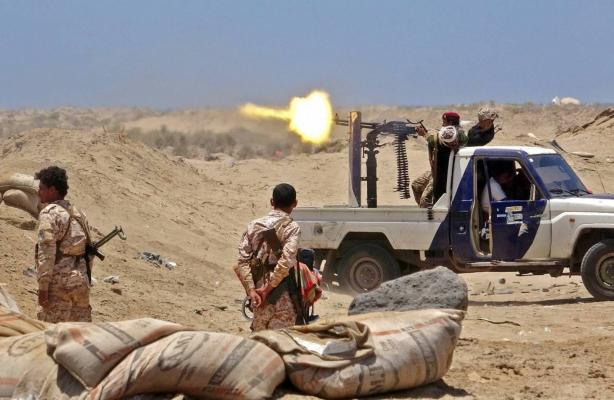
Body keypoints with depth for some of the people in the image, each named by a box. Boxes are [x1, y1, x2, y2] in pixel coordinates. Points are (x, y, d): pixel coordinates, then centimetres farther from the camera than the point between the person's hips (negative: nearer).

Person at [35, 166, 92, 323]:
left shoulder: (49, 213, -8)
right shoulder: (78, 214, 16)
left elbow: (47, 253, -16)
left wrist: (42, 286, -16)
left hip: (59, 283, -8)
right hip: (82, 281, 8)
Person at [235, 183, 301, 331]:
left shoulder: (254, 226, 7)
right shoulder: (292, 227, -8)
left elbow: (242, 262, -1)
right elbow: (286, 262, -20)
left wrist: (251, 291, -5)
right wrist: (267, 289, -14)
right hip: (282, 298, -5)